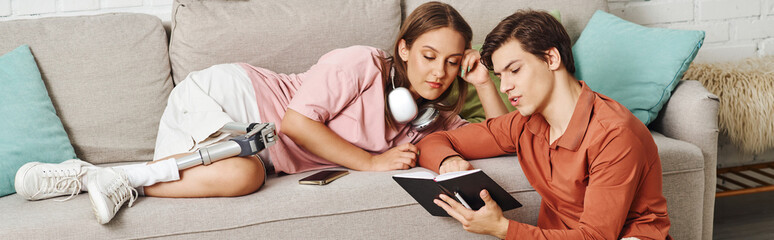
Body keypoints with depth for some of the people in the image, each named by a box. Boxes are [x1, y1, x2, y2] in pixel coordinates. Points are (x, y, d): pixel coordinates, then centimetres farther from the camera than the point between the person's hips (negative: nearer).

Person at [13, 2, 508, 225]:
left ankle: (90, 177, -5)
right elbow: (296, 120, -19)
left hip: (264, 150, 8)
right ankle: (117, 177, -18)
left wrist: (485, 83, -8)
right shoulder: (361, 64, -16)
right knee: (243, 171, -37)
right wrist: (371, 161, -19)